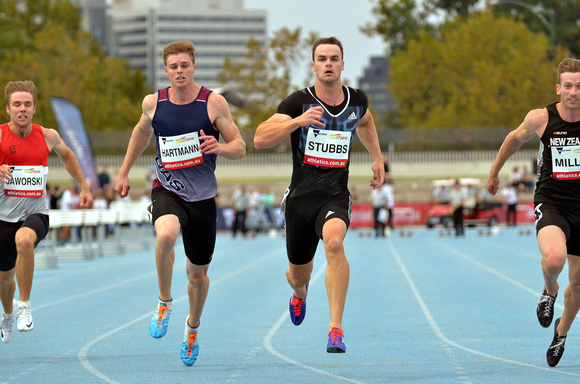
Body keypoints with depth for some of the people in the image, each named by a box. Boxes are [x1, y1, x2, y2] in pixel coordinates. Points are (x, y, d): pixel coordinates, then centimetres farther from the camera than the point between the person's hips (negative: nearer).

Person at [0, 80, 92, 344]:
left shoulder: (47, 136, -2)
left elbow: (66, 155, 20)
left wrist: (84, 188, 18)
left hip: (36, 213, -1)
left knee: (24, 240, -36)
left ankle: (24, 305, -22)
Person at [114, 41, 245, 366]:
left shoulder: (214, 103, -7)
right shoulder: (154, 103, 0)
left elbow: (240, 147, -3)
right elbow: (142, 132, 22)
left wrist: (219, 147, -25)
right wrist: (125, 172, 27)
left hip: (203, 196, 0)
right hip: (167, 191, 0)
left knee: (198, 274, 12)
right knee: (166, 234, -35)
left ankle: (193, 327, 41)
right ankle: (165, 303, -13)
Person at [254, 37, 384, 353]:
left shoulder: (356, 100, 4)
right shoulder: (299, 102, -7)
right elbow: (260, 139, -18)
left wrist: (377, 158, 23)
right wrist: (297, 121, -30)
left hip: (335, 196, 0)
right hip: (300, 196, 0)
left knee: (334, 242, -33)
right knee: (298, 275, 13)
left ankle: (336, 329, -32)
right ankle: (300, 292, 56)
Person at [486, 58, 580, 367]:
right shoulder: (540, 119, -9)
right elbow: (515, 138, 13)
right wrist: (494, 172, 24)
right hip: (550, 202, -2)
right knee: (554, 259, -32)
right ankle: (549, 291, 4)